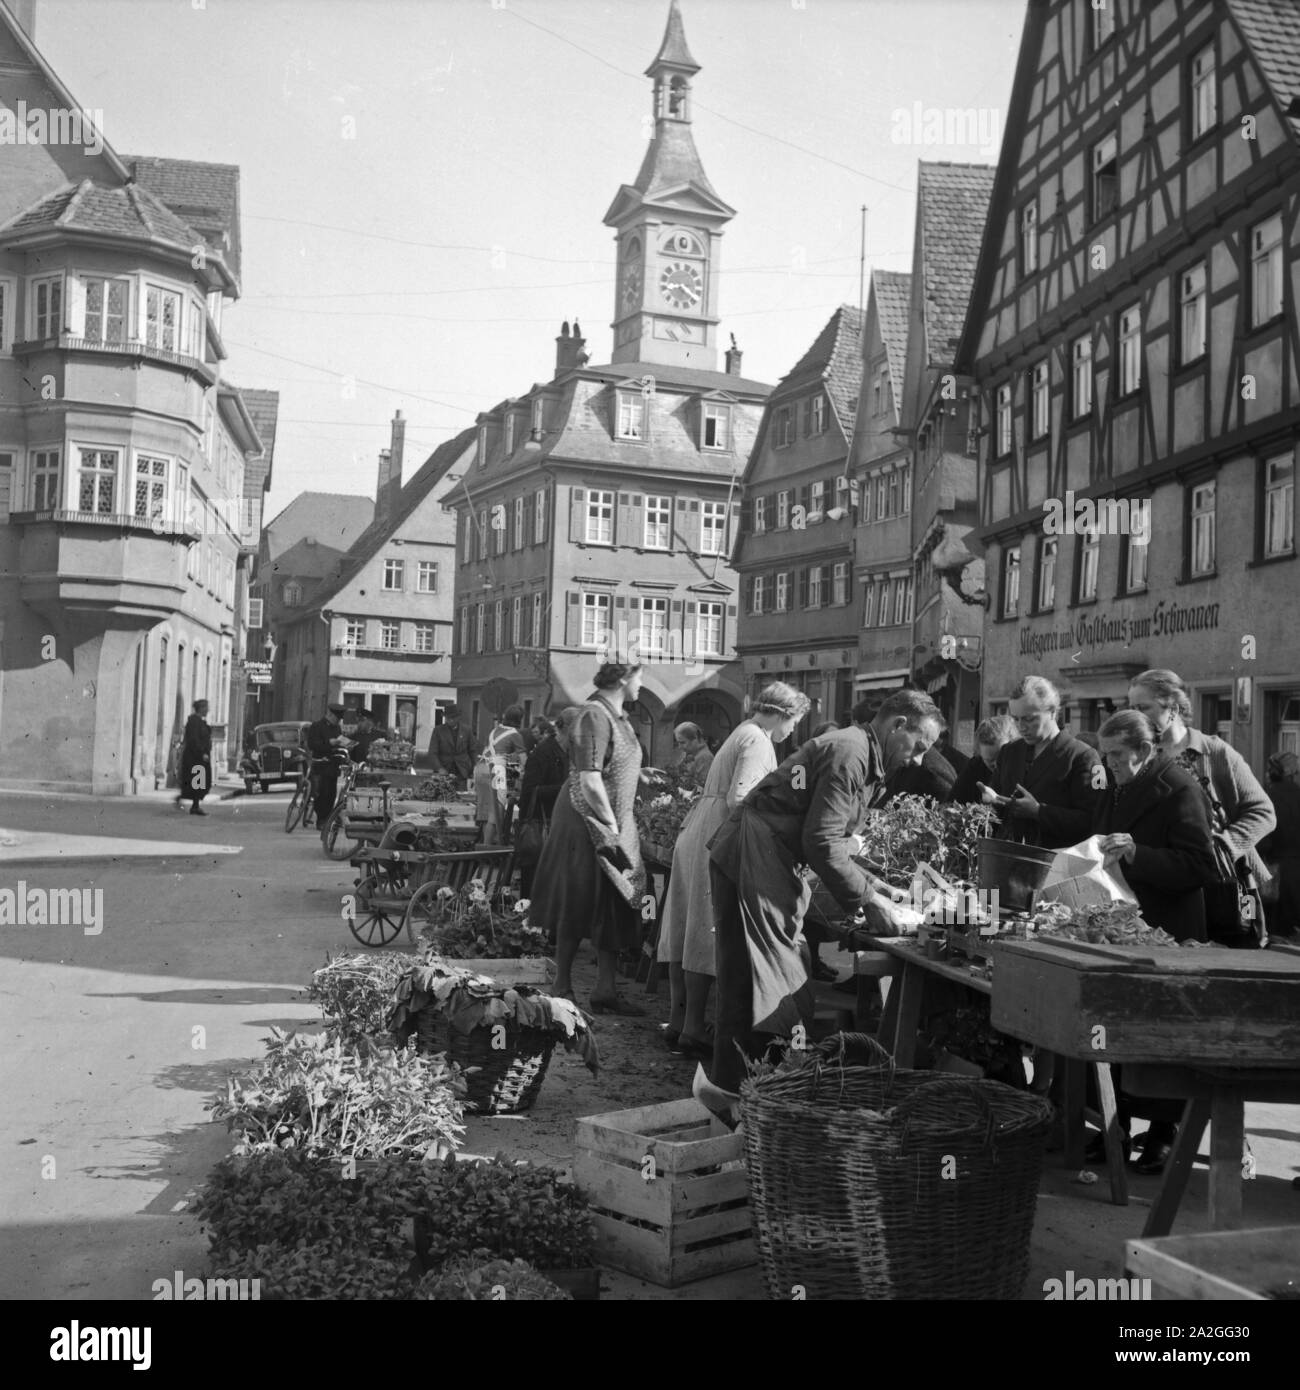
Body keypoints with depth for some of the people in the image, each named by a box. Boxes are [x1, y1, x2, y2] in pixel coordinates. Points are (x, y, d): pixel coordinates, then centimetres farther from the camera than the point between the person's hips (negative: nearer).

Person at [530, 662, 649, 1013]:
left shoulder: (620, 717, 12)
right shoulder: (594, 715, -17)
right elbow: (590, 781, -22)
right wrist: (612, 828, -19)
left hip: (616, 825, 9)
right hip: (587, 824, -9)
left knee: (614, 910, 8)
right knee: (577, 909, 1)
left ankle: (605, 990, 14)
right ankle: (563, 989, 13)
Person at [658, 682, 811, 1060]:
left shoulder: (741, 734, 21)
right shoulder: (758, 742, -10)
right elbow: (738, 798, -21)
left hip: (695, 833, 10)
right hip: (716, 842, -10)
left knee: (686, 930, 11)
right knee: (707, 934, -7)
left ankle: (677, 1020, 18)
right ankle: (692, 1031, -3)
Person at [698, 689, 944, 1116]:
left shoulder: (862, 758, 19)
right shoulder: (848, 752, -14)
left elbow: (831, 841, 21)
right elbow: (821, 843, -19)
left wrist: (874, 887, 13)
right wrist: (867, 900, -13)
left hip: (772, 862, 10)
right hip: (751, 858, -10)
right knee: (759, 975, -8)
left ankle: (726, 1080, 15)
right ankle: (730, 1085, -3)